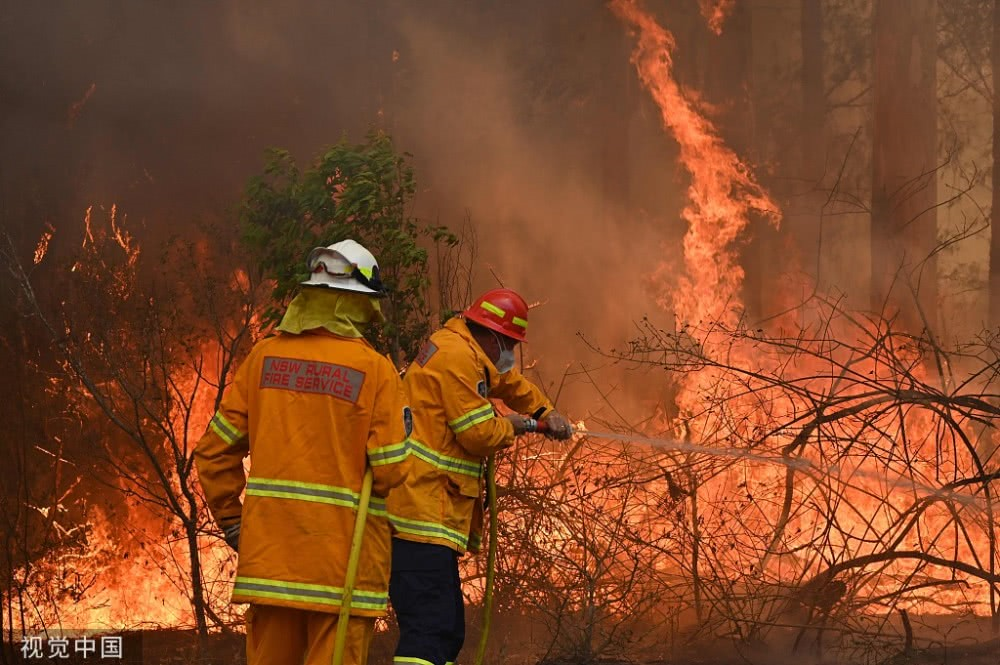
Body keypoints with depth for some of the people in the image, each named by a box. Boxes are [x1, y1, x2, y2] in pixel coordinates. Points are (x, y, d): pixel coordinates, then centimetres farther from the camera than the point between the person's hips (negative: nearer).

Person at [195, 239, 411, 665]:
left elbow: (216, 450, 6)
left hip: (269, 550, 4)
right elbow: (391, 470, -10)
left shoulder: (264, 357, 3)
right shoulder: (375, 369, -7)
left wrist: (231, 521, 16)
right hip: (344, 555, -4)